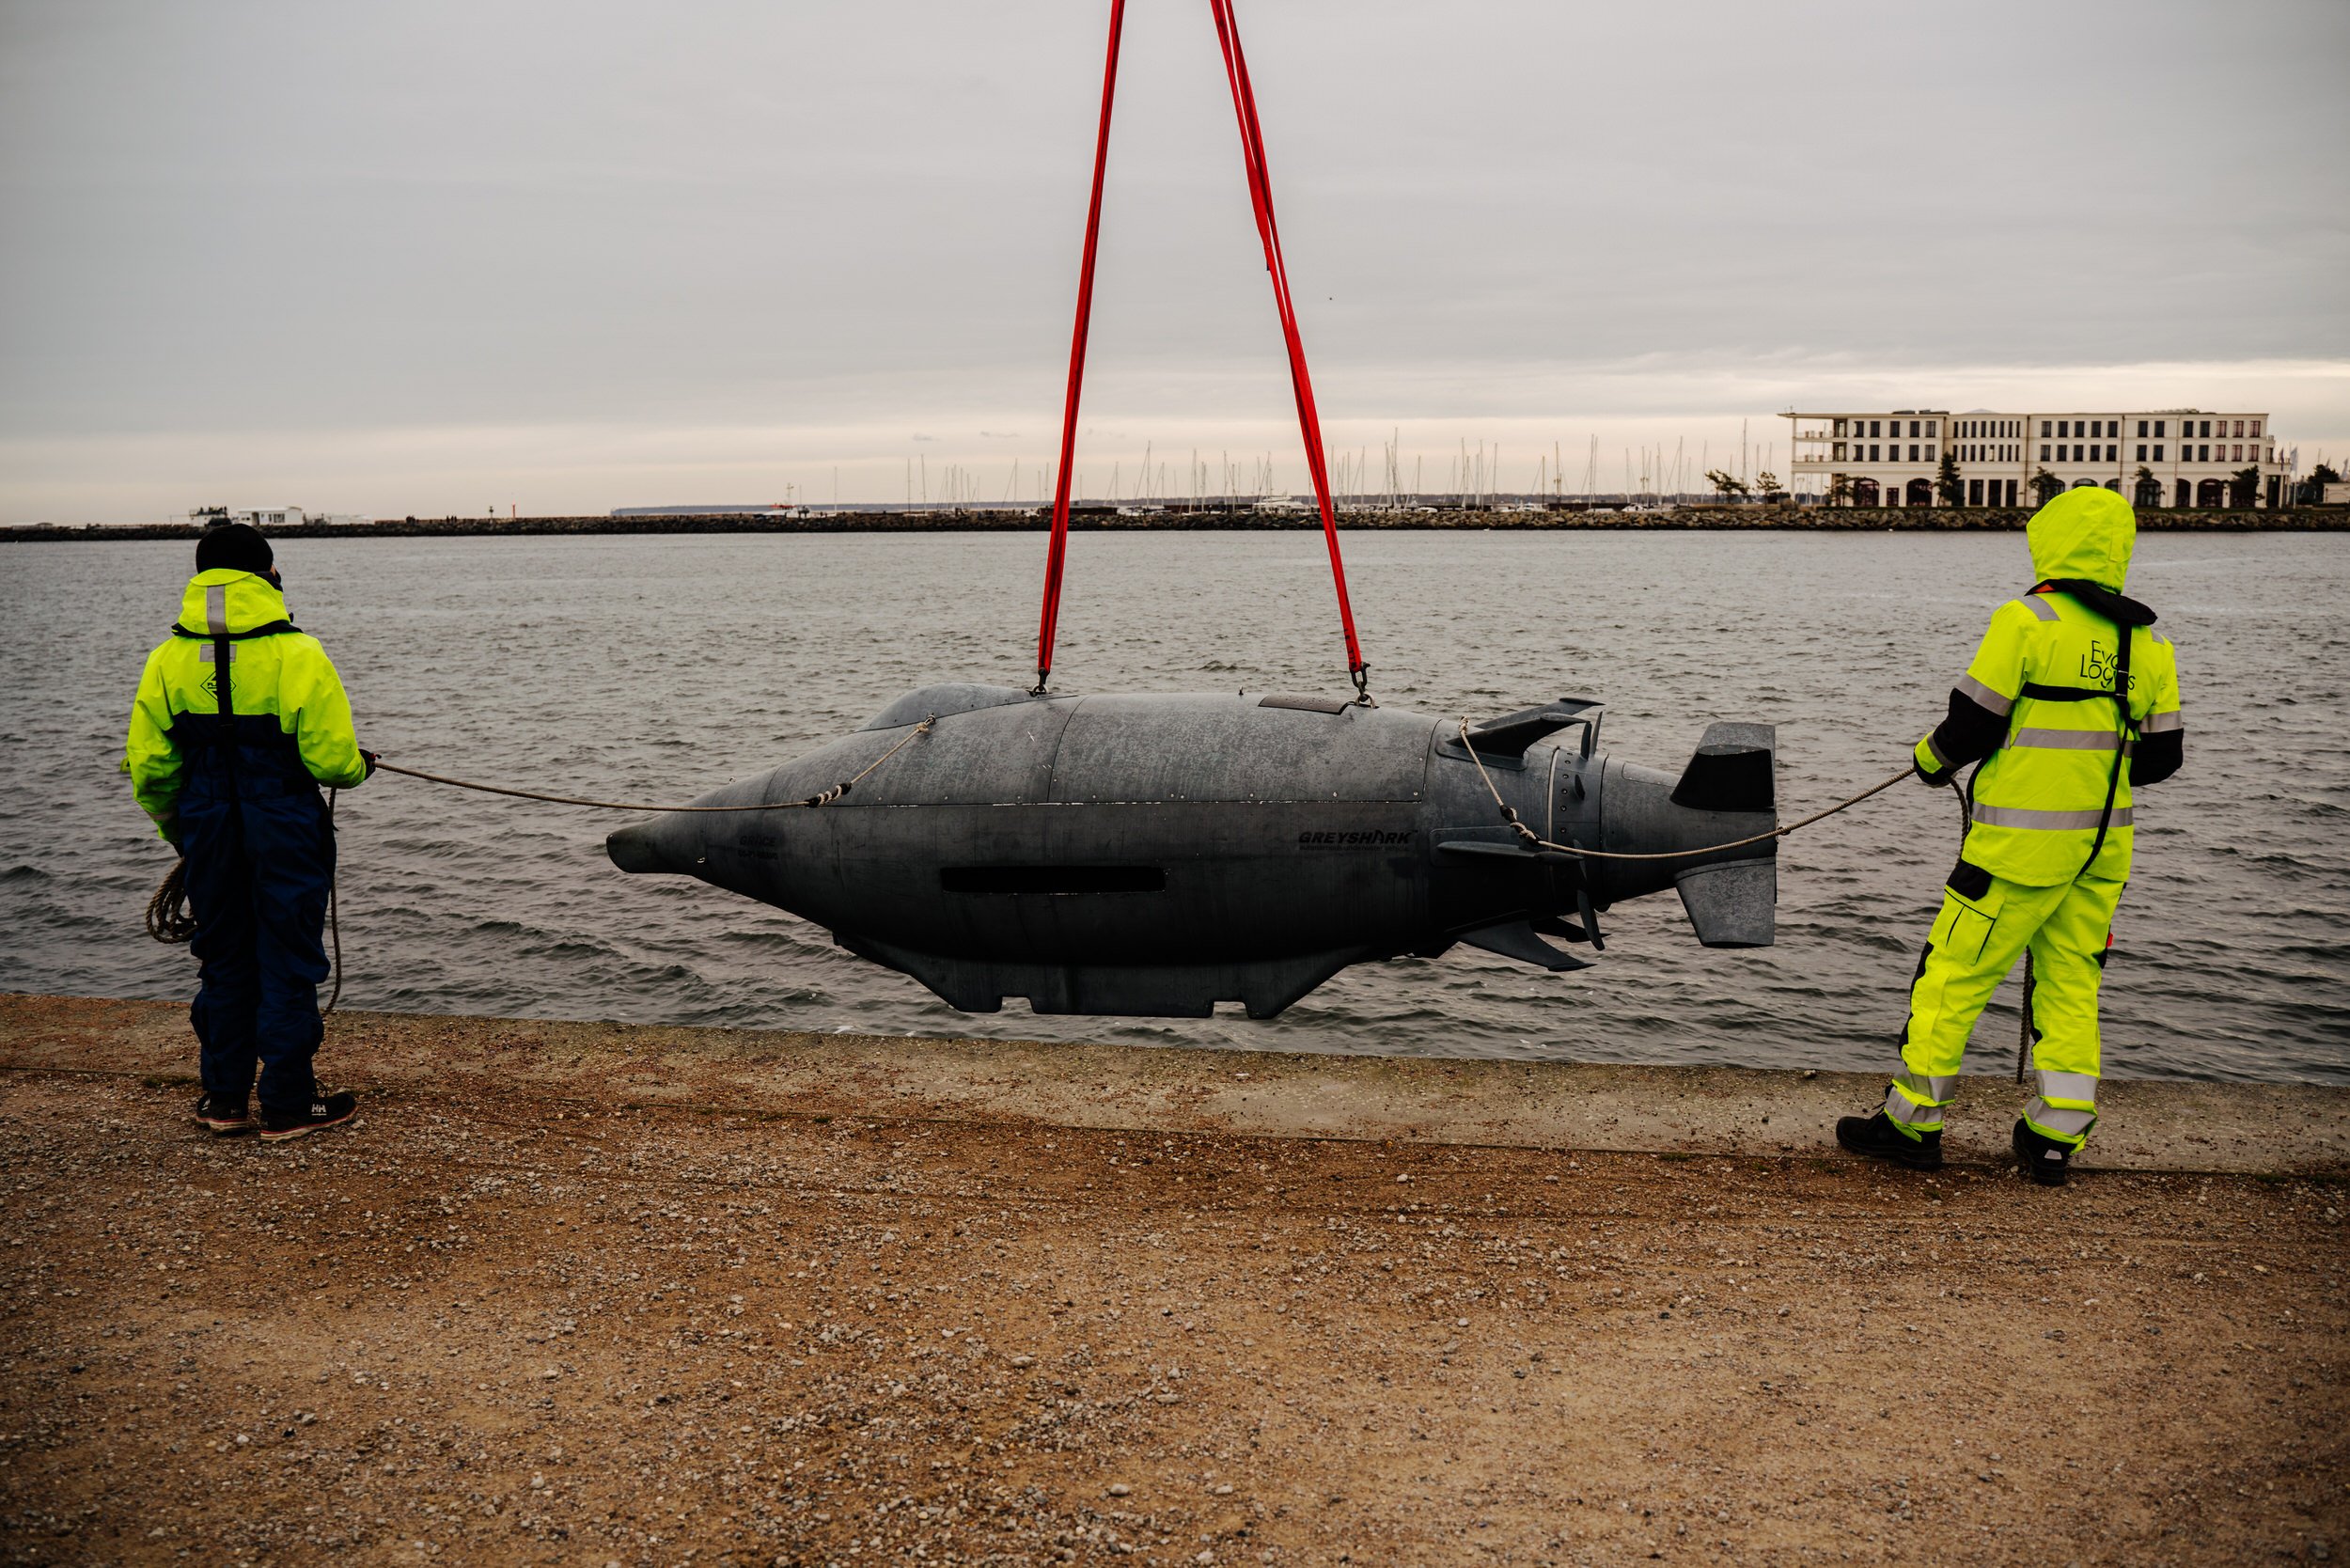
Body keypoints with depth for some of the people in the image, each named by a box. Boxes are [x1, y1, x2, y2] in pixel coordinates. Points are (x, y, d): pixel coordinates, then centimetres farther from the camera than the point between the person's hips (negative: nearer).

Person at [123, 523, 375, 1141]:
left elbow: (148, 768, 3)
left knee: (222, 962, 16)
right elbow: (331, 760, -15)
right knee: (287, 966, 5)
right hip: (287, 835, -4)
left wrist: (178, 830, 19)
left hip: (209, 831, 4)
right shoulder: (298, 655, -14)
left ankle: (224, 1098, 24)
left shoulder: (169, 658, 0)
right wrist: (361, 764, 9)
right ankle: (287, 1105, 11)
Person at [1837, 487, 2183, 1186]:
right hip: (2104, 847, 7)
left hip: (2021, 845, -6)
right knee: (2071, 984, 14)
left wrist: (1929, 760, 9)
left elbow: (1971, 725, -12)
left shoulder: (2028, 621, -13)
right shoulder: (2148, 642, 6)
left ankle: (1912, 1124, 10)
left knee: (1952, 976, 3)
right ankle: (2054, 1137, 17)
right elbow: (2160, 756, 10)